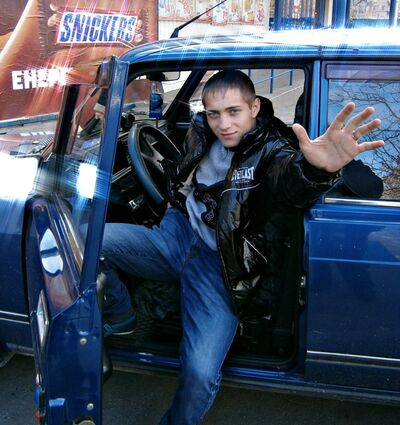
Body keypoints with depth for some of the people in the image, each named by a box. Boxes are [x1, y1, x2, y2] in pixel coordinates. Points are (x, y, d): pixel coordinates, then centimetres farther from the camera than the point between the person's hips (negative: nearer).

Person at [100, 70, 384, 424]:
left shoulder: (271, 152, -12)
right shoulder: (201, 132, 3)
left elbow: (293, 183, -38)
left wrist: (318, 169, -61)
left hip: (221, 265, -4)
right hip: (176, 234, 5)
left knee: (201, 375, -20)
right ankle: (120, 318, 12)